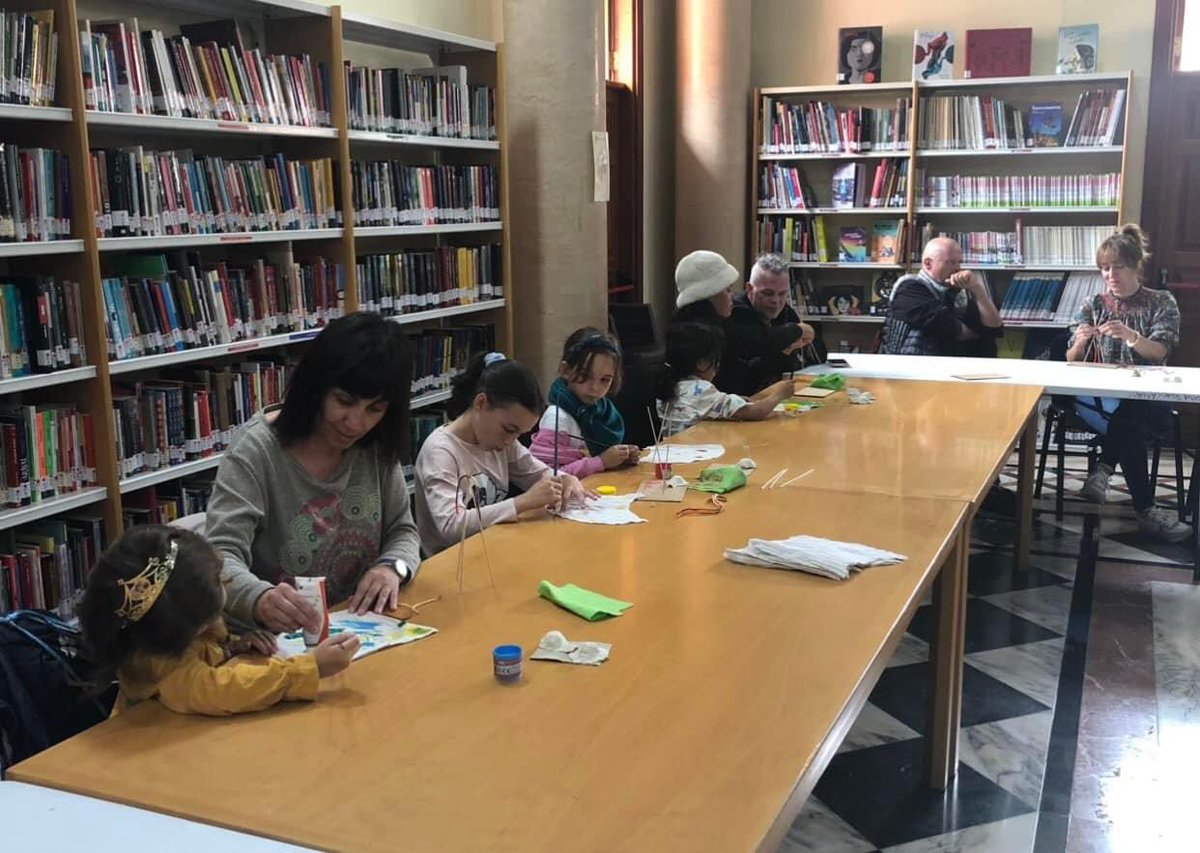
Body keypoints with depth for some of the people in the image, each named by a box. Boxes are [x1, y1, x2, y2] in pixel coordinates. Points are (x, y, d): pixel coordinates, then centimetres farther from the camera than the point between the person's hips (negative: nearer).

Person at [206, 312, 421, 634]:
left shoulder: (377, 446, 1)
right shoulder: (257, 451, -13)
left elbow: (402, 531, 9)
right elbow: (221, 559, -21)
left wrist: (392, 568, -13)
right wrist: (260, 599, -41)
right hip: (276, 637, -2)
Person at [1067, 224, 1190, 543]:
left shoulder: (1162, 302, 8)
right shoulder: (1093, 305, 13)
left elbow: (1159, 352, -8)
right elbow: (1072, 361, 9)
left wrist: (1130, 336, -29)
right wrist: (1080, 343, -16)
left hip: (1147, 396, -1)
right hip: (1097, 395, 1)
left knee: (1127, 413, -40)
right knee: (1130, 423, -35)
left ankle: (1103, 469, -32)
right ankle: (1145, 509, -35)